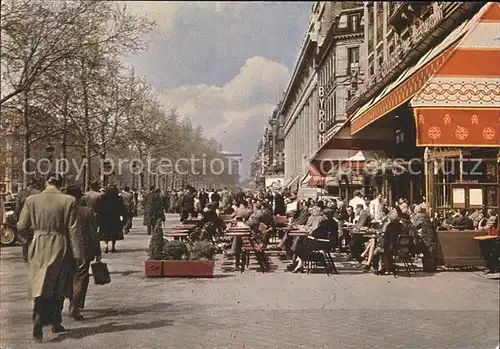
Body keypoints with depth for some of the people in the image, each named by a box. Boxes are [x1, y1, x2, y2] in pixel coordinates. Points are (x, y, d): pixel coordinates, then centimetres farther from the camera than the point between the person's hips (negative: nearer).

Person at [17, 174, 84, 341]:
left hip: (39, 249, 1)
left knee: (40, 288, 7)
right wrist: (78, 254, -4)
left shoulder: (31, 200, -4)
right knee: (58, 289, 15)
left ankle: (38, 324, -9)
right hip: (60, 249, -1)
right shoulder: (69, 201, -10)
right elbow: (73, 230, -9)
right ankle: (56, 323, 26)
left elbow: (21, 226, 2)